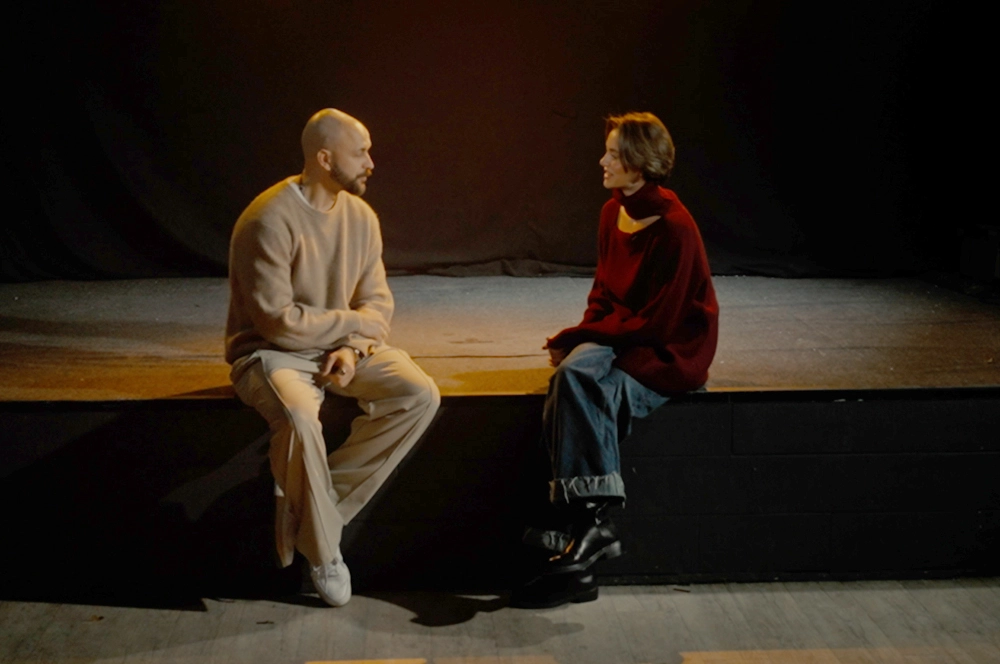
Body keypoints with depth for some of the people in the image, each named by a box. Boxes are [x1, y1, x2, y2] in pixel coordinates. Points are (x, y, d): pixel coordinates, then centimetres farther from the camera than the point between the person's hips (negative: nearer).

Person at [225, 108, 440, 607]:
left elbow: (377, 302, 5)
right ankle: (322, 550, -13)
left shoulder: (360, 216, 3)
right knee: (299, 417, -37)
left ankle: (307, 506, -9)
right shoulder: (270, 220, -18)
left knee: (420, 396, -16)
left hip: (342, 350, 7)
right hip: (272, 354, -6)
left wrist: (352, 348, -16)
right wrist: (355, 323, -11)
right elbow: (278, 321, -21)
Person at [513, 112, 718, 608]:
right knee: (576, 374, -26)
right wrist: (581, 340, -4)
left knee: (577, 374, -32)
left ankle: (589, 525, -31)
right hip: (620, 343, 7)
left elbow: (653, 322, -18)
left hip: (667, 353, -7)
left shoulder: (674, 229, -16)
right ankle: (589, 525, -30)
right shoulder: (613, 213, 9)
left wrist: (576, 338, -15)